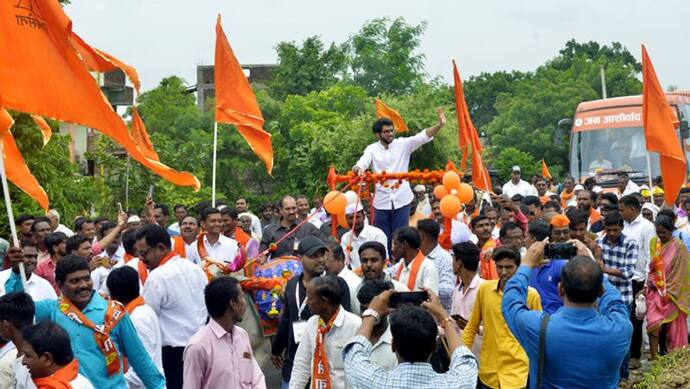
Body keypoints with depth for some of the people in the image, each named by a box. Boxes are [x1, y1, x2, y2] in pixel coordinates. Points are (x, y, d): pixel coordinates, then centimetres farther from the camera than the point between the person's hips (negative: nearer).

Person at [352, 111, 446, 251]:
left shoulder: (403, 144, 1)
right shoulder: (372, 149, 3)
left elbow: (423, 136, -10)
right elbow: (360, 164, -11)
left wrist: (440, 125, -27)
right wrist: (358, 169, -36)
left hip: (401, 200, -1)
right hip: (381, 201, 1)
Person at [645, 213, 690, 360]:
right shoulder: (655, 243, 8)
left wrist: (668, 293, -12)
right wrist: (649, 284, 0)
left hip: (671, 295, -4)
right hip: (655, 291, 4)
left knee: (671, 330, 2)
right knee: (654, 326, -7)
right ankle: (654, 359, -5)